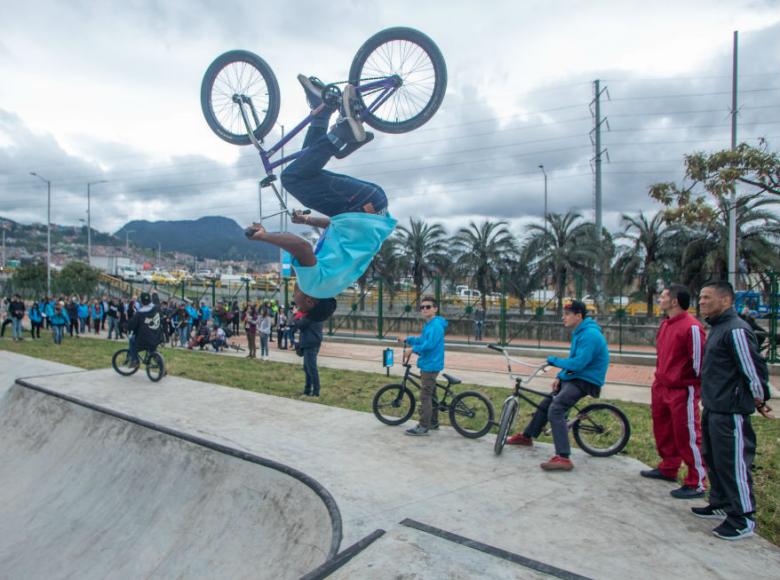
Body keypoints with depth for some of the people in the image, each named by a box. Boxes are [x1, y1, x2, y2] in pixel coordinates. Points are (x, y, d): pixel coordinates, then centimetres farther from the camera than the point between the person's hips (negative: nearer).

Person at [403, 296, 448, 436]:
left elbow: (430, 344, -27)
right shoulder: (429, 324, 14)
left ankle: (423, 427, -2)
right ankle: (433, 422, 29)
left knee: (425, 396, -7)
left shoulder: (436, 325, -18)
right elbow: (422, 340, 23)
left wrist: (413, 350, -21)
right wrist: (407, 339, 13)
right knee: (431, 394, 18)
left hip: (430, 365, -10)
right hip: (428, 365, 10)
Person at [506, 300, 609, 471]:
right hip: (574, 377, 10)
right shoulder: (579, 333, 13)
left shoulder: (590, 335, -21)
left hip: (585, 381, -10)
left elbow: (577, 363, -28)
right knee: (545, 404, 17)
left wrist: (553, 360, -15)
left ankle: (563, 458, -28)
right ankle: (526, 436, 35)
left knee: (555, 410, -26)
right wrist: (559, 377, 6)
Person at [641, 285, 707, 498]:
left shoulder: (691, 326, -19)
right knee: (663, 431, 20)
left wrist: (698, 388, -13)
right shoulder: (666, 324, 10)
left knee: (688, 437, 0)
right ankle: (668, 469, 36)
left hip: (682, 390, -9)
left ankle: (696, 484, 12)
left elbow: (699, 360, -17)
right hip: (662, 388, 9)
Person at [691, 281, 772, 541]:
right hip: (713, 409, 10)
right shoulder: (717, 328, 13)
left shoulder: (736, 329, -18)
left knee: (733, 463, -1)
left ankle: (743, 519, 12)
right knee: (713, 460, 19)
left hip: (731, 412, -10)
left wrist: (760, 399, -7)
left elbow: (753, 366, -19)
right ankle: (721, 505, 33)